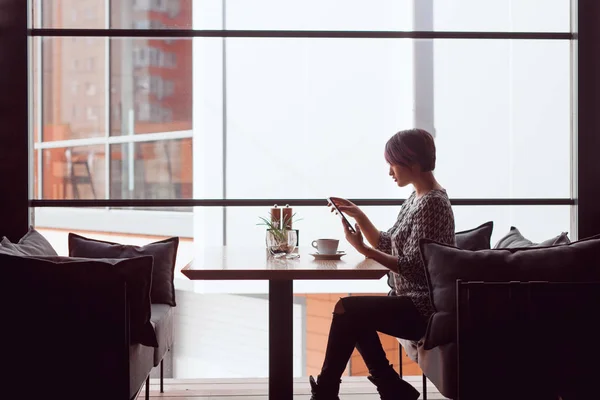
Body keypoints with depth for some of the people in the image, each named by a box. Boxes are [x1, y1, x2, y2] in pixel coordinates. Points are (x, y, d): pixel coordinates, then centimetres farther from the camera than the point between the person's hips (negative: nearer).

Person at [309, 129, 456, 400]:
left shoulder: (432, 203, -19)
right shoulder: (416, 199, 11)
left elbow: (413, 267, -23)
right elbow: (387, 245, 15)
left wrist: (363, 249, -25)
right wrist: (358, 215, 5)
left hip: (425, 308, -10)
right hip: (413, 301, 10)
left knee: (346, 309, -14)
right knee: (355, 316, 3)